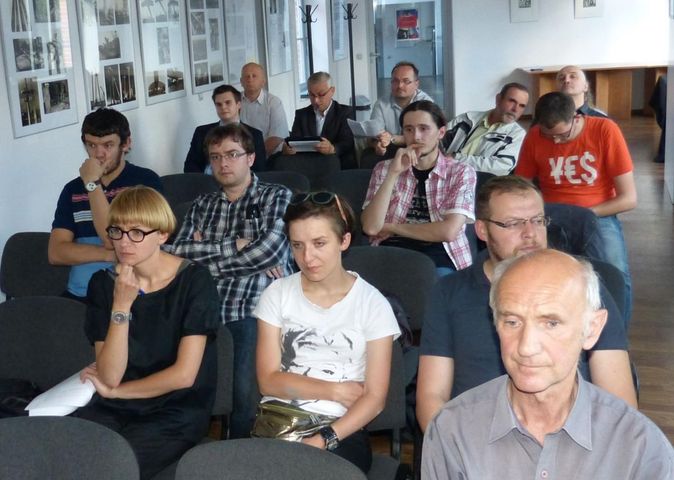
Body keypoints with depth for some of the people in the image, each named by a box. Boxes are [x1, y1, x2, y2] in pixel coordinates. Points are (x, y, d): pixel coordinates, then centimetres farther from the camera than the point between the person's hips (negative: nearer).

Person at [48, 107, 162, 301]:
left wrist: (92, 184, -6)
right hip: (78, 296, 3)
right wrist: (111, 255, -9)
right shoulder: (72, 190, 14)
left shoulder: (145, 181, 0)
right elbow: (56, 253, 4)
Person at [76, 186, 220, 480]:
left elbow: (183, 375, -12)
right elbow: (110, 375, -8)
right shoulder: (103, 283, 1)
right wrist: (121, 306, -19)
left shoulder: (194, 281, -10)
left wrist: (113, 391, -2)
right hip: (114, 409, 4)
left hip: (177, 411, -3)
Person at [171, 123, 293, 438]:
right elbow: (178, 252, 11)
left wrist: (204, 254, 4)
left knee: (248, 398, -25)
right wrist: (237, 246, 0)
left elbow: (270, 248, -5)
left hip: (255, 307, -3)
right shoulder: (203, 205, 27)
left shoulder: (276, 196, 14)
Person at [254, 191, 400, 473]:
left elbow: (374, 398, -4)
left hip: (341, 430, -2)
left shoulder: (372, 303, 1)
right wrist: (336, 391, -6)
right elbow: (269, 381, 2)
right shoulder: (278, 294, 7)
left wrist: (324, 440, -17)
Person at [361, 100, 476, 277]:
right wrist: (393, 173, -9)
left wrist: (392, 227, -1)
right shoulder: (384, 169, 12)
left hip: (438, 255, -1)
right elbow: (370, 227, -3)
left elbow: (448, 231, -9)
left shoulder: (461, 172, 6)